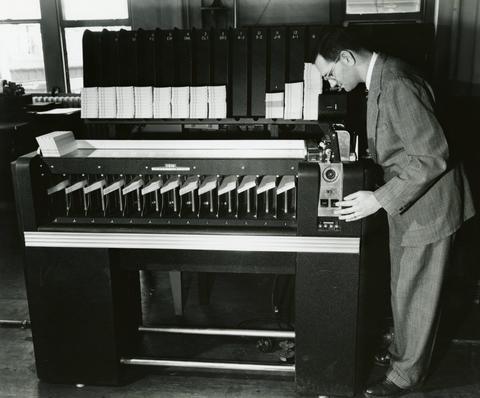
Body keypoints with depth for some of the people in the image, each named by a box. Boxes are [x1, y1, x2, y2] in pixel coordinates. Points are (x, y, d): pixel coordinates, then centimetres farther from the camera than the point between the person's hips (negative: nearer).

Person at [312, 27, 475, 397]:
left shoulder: (397, 86, -27)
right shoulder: (383, 75, 4)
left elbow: (433, 157, -28)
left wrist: (380, 199, -25)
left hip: (426, 205, -9)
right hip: (405, 202, 9)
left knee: (415, 294, 7)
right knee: (403, 287, 22)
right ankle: (403, 349, 42)